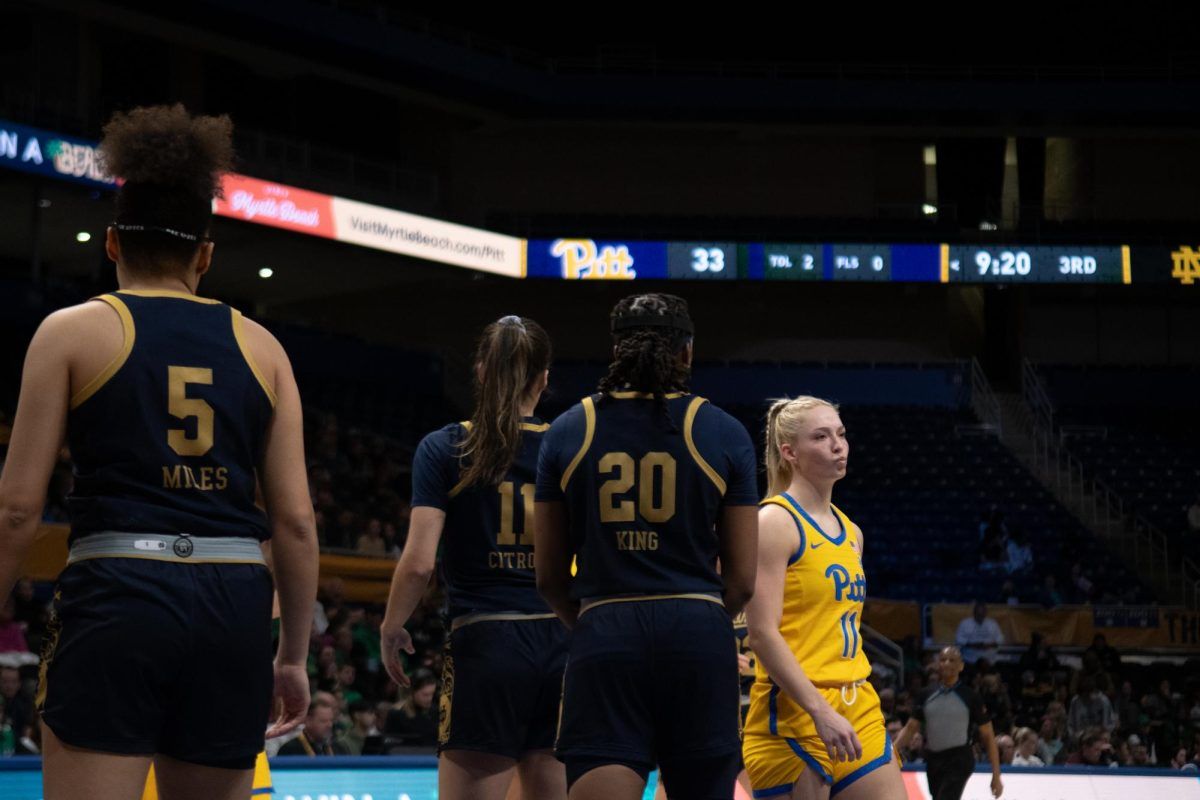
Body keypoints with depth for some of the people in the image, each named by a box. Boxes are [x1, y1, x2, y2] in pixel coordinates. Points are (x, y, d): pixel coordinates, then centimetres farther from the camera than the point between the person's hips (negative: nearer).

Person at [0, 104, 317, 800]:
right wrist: (293, 656, 15)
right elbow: (296, 521, 8)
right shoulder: (260, 348, 12)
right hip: (233, 605, 4)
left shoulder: (73, 332, 4)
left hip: (120, 596, -3)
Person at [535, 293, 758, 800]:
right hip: (697, 636, 0)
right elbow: (743, 579, 4)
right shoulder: (723, 434, 4)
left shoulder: (568, 431, 6)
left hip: (604, 639, 0)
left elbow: (549, 577, 9)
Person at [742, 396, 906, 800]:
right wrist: (821, 712, -21)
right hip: (794, 714, -8)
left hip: (857, 709, 8)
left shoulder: (851, 532, 16)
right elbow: (762, 634, -15)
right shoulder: (775, 521, -8)